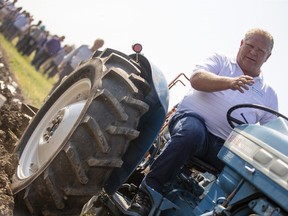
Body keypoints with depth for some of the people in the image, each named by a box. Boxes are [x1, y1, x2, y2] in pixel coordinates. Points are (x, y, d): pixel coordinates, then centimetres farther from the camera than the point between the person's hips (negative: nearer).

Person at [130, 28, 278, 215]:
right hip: (193, 118, -3)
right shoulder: (221, 61, 16)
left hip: (225, 147, 3)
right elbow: (196, 79, -5)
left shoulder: (269, 94, 23)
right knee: (193, 132, -39)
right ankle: (148, 190, -32)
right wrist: (229, 82, -22)